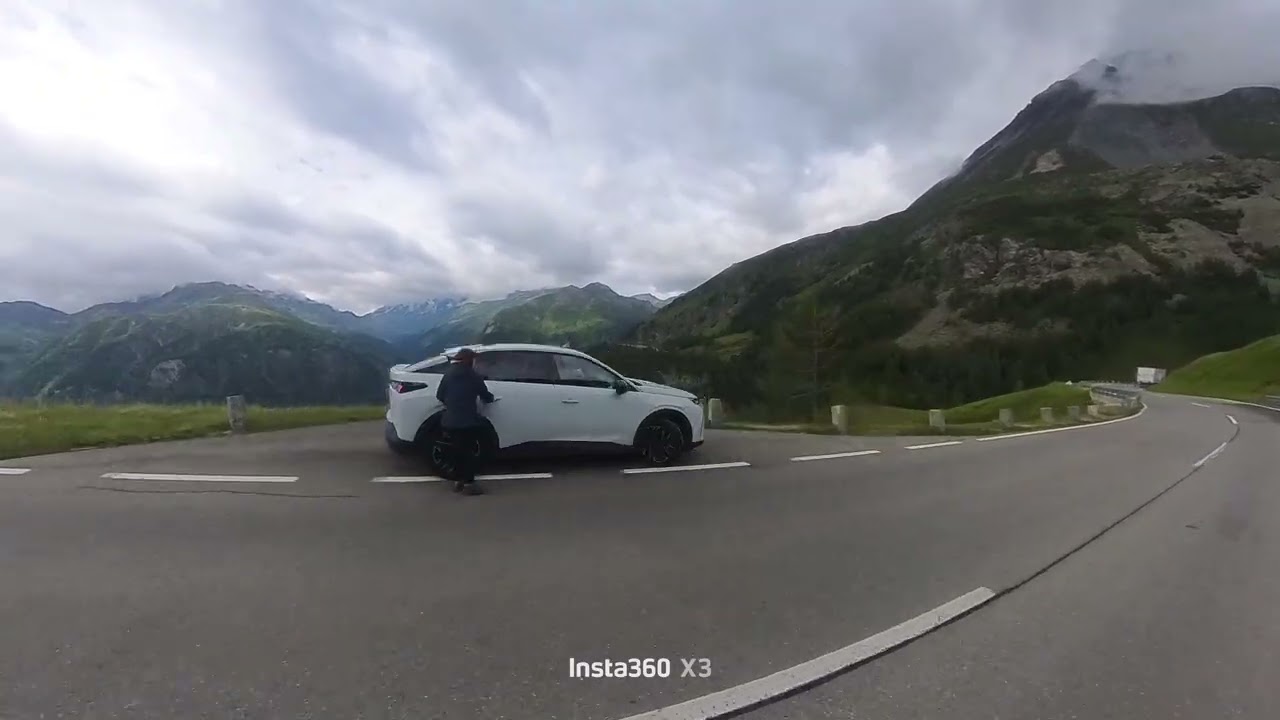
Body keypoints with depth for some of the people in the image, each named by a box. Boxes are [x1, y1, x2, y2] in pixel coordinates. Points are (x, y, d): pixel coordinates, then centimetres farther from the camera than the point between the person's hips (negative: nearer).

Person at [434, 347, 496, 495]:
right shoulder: (473, 376, -5)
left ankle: (458, 481, 21)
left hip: (450, 421, 5)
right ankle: (469, 483, 3)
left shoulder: (449, 373, 8)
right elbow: (486, 396, 2)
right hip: (468, 421, -5)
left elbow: (439, 395, 11)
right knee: (468, 451, 2)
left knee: (457, 451, 15)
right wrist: (490, 397, 24)